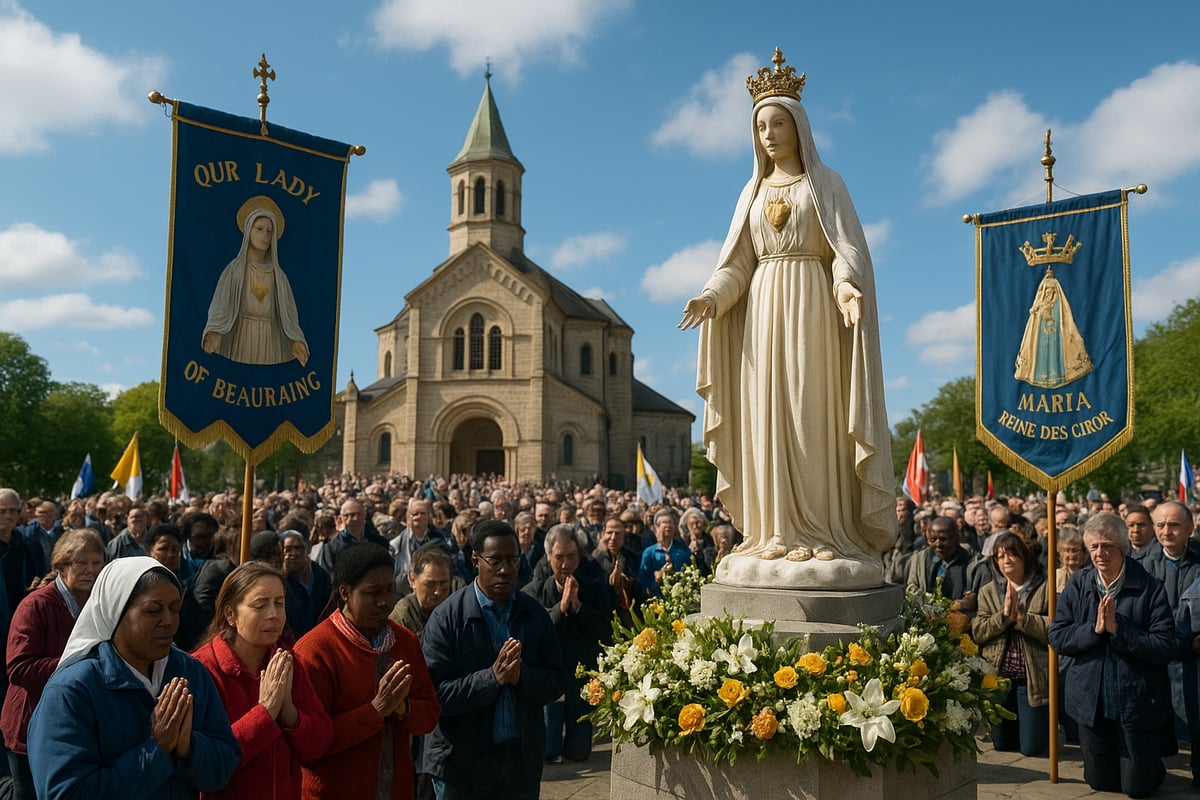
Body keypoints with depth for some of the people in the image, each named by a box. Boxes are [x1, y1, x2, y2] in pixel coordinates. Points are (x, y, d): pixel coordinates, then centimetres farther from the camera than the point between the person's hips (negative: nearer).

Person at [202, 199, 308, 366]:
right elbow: (220, 308, -7)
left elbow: (288, 315, 5)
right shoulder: (233, 270, 5)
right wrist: (213, 334, -27)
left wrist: (296, 342, -15)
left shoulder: (278, 275, 13)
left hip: (271, 345, 2)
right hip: (241, 342, -2)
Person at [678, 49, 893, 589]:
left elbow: (848, 249, -4)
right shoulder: (754, 192, 17)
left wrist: (848, 287, -25)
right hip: (762, 311, 4)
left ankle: (829, 534, -4)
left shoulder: (826, 184, 6)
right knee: (768, 421, -1)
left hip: (813, 309, -4)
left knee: (815, 419, -8)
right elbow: (737, 263, 10)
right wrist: (711, 298, -9)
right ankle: (780, 534, 1)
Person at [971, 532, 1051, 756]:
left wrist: (1021, 617, -20)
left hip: (1033, 677, -3)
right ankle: (1019, 722, 45)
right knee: (1002, 744, 14)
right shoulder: (988, 592, 7)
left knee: (1032, 747, 2)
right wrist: (1004, 615, -15)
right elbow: (977, 632, -3)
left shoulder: (1045, 589, -4)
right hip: (997, 677, 4)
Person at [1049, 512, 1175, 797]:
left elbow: (1165, 647, -18)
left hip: (1137, 702, -3)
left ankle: (1151, 762, 40)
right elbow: (1056, 637, -6)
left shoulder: (1149, 588, -14)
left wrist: (1117, 628, -25)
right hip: (1092, 701, 3)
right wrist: (1094, 628, -20)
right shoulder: (1078, 584, -5)